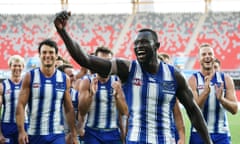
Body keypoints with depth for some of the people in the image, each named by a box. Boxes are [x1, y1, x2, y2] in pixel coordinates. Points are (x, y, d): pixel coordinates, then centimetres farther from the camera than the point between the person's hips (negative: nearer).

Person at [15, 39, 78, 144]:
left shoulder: (64, 79, 4)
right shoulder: (30, 77, -1)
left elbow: (69, 109, 8)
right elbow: (21, 105, -5)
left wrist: (74, 135, 3)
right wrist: (21, 131, -17)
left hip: (57, 135, 0)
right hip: (34, 134, 0)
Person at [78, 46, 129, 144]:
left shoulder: (117, 82, 4)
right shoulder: (87, 81, -1)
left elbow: (124, 112, -1)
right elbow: (82, 111, -7)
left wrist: (117, 95, -19)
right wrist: (91, 94, -23)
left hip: (113, 133, 2)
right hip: (93, 133, -2)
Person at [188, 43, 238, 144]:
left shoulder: (226, 79, 3)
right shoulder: (193, 80, -4)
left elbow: (234, 109, 0)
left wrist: (221, 99, -20)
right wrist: (206, 91, -30)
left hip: (221, 134, 2)